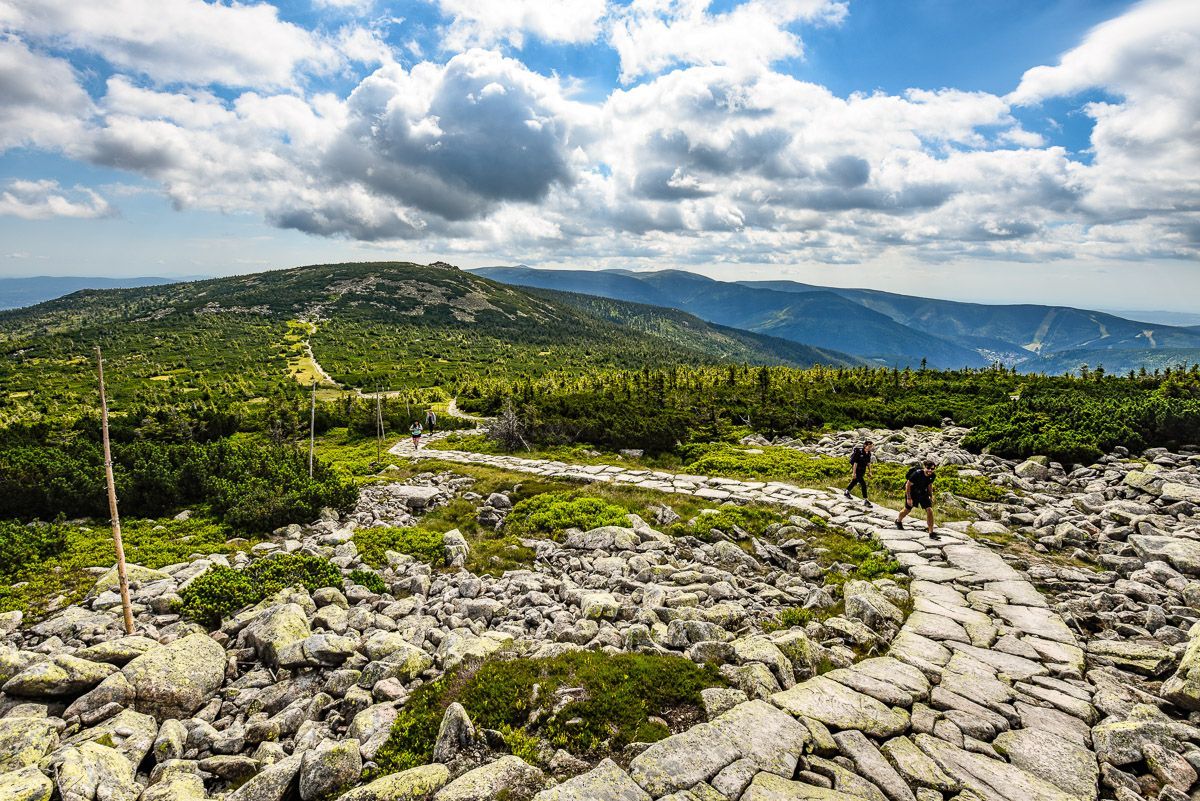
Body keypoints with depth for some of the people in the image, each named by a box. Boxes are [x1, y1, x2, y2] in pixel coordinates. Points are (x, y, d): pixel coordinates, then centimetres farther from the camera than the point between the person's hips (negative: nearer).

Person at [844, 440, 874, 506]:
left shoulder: (868, 453, -3)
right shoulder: (859, 452, -24)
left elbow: (868, 463, 10)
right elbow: (855, 463, -21)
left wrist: (869, 472, 12)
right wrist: (854, 473, -20)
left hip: (863, 470, 8)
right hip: (857, 470, -8)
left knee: (855, 481, 24)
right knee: (863, 484, -13)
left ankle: (847, 492, 45)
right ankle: (865, 500, -9)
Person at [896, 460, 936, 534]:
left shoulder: (932, 476, -15)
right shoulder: (917, 474, -32)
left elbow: (930, 485, 7)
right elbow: (908, 485, -21)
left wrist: (931, 496, 7)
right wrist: (909, 498, -19)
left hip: (923, 493, 4)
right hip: (912, 493, -4)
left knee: (929, 510, -13)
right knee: (907, 510, 15)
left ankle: (931, 532, -5)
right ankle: (898, 521, 47)